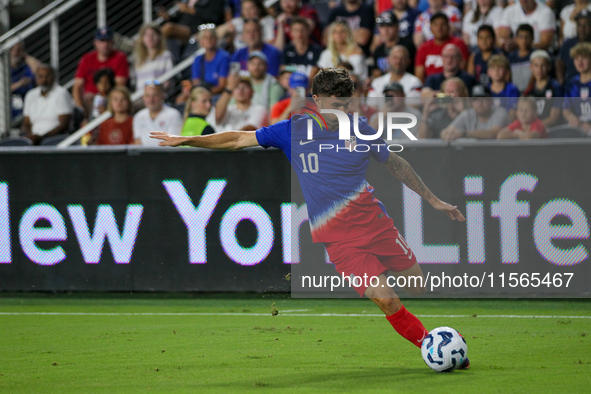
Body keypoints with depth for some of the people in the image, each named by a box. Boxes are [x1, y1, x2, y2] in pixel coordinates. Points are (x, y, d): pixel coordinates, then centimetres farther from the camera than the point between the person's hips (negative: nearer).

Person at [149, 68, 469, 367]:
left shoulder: (359, 129, 2)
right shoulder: (294, 131, -2)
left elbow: (395, 164, 17)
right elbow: (237, 140, 5)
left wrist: (433, 200, 20)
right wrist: (186, 140, 1)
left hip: (374, 220, 3)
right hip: (337, 238, -3)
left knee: (418, 288, 0)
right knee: (386, 301, -16)